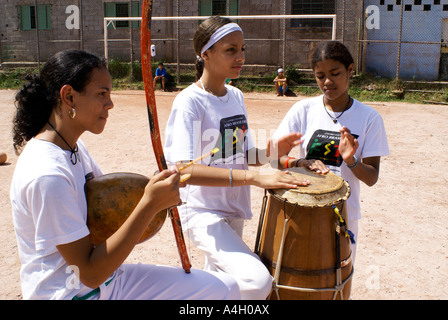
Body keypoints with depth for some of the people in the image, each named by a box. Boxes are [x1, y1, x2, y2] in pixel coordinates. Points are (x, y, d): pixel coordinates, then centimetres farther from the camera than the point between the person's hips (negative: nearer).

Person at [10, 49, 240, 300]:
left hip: (110, 278, 9)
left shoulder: (74, 146, 4)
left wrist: (156, 192, -8)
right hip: (76, 293, -8)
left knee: (225, 288, 3)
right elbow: (90, 274, -23)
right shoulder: (46, 175, -25)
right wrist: (150, 205, -28)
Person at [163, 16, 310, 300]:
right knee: (258, 281, -24)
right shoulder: (190, 101, -18)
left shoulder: (236, 96, 6)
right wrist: (254, 177, -36)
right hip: (203, 213, -8)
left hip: (234, 210, 8)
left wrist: (271, 151, -7)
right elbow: (184, 169, -29)